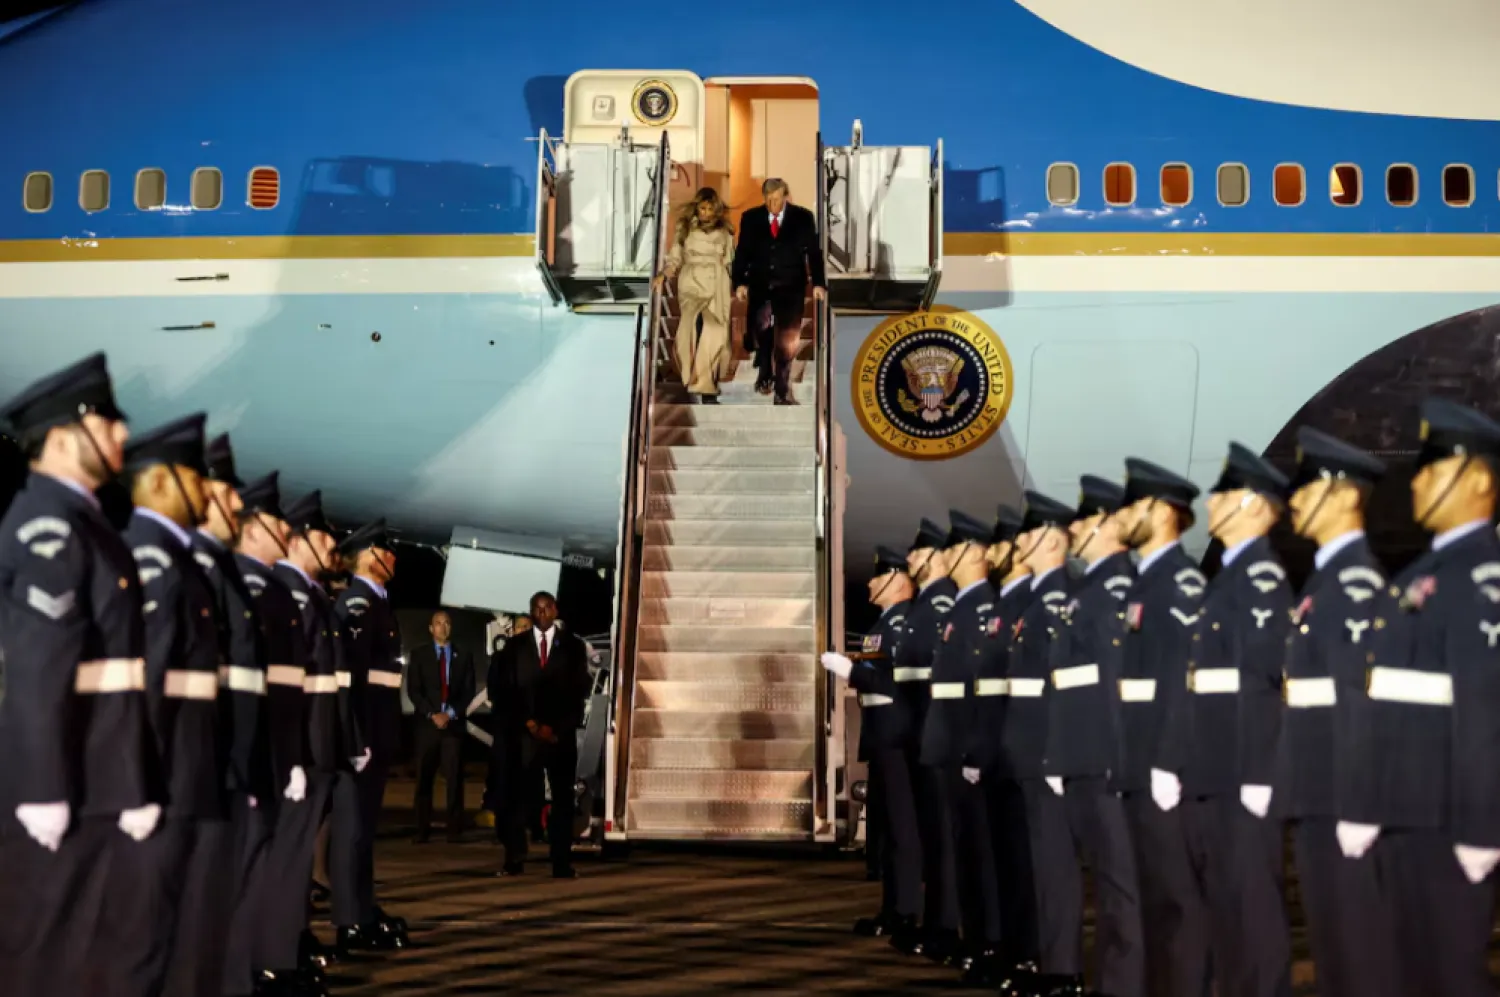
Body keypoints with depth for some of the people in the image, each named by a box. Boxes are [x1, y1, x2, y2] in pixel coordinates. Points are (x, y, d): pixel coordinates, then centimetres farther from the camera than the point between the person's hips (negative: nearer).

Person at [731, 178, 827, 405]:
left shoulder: (803, 218, 2)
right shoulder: (750, 218, 5)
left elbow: (814, 252, 2)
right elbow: (742, 252, 5)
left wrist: (818, 283, -6)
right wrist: (740, 282, -5)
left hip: (791, 286, 0)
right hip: (760, 284, 0)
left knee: (787, 339, -3)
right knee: (760, 323, -24)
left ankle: (782, 391, 7)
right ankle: (765, 372, 0)